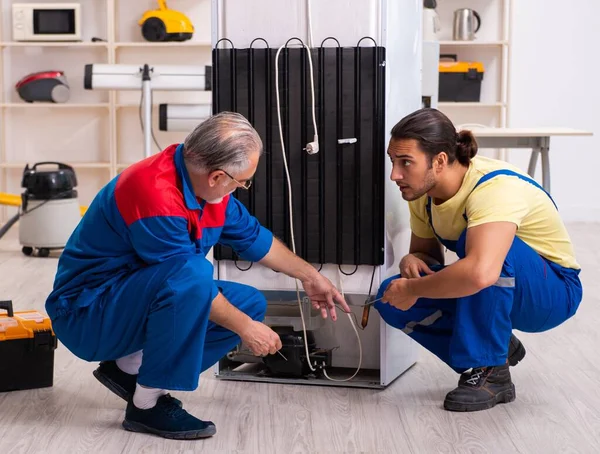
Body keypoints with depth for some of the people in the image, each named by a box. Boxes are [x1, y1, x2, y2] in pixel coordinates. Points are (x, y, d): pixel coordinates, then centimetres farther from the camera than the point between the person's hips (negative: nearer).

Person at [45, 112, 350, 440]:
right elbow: (187, 278, -23)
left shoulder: (204, 181, -2)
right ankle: (147, 404, -18)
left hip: (137, 297, 10)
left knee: (250, 304, 4)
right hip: (86, 313, -10)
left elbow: (251, 235, 14)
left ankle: (129, 367, 8)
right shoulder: (156, 194, -31)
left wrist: (309, 275, 19)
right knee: (193, 278, -34)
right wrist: (245, 328, -13)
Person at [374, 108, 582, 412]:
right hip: (490, 295, 7)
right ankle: (498, 347, 4)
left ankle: (489, 372, -21)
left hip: (553, 292, -7)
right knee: (391, 299, -12)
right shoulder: (421, 192, -9)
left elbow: (480, 273, -51)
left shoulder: (495, 188, -33)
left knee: (486, 246, -37)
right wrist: (411, 261, -16)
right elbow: (425, 252, 9)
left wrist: (412, 290, -36)